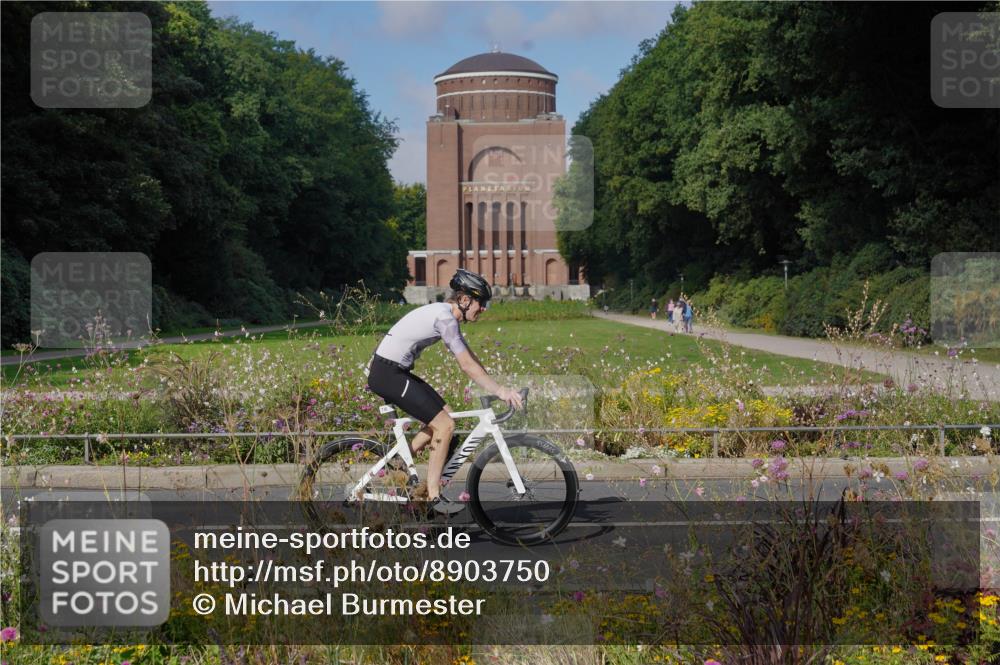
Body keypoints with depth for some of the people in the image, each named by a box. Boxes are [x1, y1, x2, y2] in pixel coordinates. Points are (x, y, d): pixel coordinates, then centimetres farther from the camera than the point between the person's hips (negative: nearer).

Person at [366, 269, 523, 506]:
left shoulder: (446, 314, 12)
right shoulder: (444, 318, -18)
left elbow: (470, 358, 16)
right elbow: (468, 366, -20)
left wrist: (499, 387, 11)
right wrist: (500, 391, -16)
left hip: (396, 372, 10)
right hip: (387, 374, -10)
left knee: (444, 413, 12)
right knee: (445, 425, -9)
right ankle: (433, 499, -2)